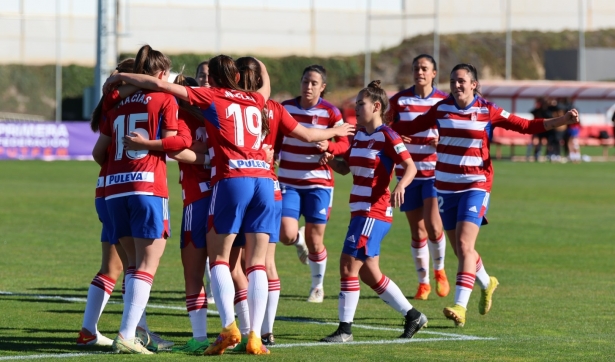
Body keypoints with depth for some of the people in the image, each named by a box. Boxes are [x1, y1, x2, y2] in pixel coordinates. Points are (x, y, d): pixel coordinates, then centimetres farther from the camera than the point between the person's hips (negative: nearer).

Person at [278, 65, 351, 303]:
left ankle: (318, 285, 26)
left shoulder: (331, 113, -6)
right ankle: (300, 239, 26)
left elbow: (344, 144, -4)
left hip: (318, 183, -2)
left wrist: (329, 147, -23)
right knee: (287, 235, -13)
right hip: (288, 183, 2)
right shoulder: (285, 108, 1)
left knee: (315, 242, 2)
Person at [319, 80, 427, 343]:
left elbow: (410, 167, -15)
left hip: (375, 211, -9)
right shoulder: (359, 135, 14)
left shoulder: (387, 137, -11)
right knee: (369, 273, 12)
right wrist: (330, 161, -2)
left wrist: (400, 186, -34)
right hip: (360, 211, 9)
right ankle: (412, 316, 22)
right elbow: (345, 168, 19)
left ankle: (345, 328, -6)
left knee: (349, 265, -11)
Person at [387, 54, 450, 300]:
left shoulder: (444, 102, 1)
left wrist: (441, 142, -15)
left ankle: (439, 270, 12)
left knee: (433, 227, -15)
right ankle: (423, 281, 17)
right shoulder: (399, 100, 4)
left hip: (434, 172, -2)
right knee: (417, 232, 3)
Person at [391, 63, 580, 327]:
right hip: (445, 187, 4)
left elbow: (526, 126, -3)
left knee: (464, 244, -18)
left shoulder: (488, 112, -5)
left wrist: (563, 121, -13)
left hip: (475, 186, -4)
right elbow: (412, 127, 13)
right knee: (460, 249, 12)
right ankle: (486, 284, 40)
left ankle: (460, 307, -23)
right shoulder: (441, 109, 2)